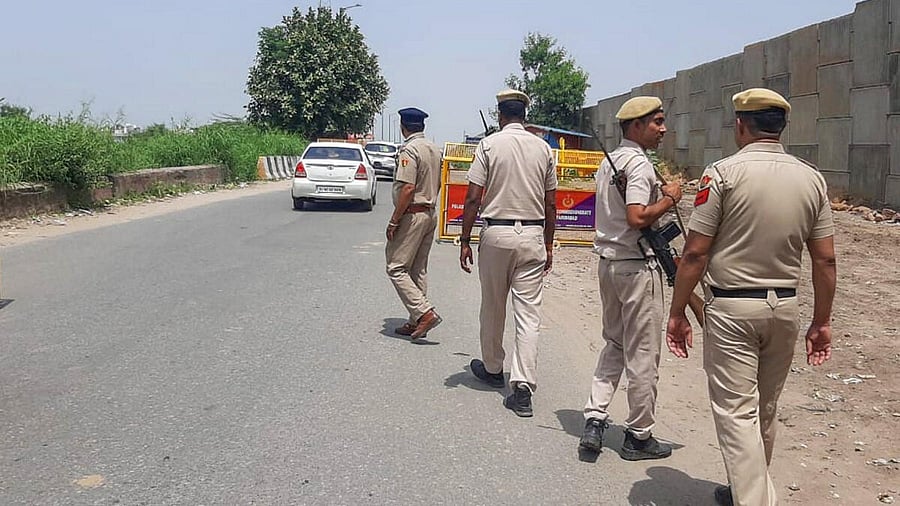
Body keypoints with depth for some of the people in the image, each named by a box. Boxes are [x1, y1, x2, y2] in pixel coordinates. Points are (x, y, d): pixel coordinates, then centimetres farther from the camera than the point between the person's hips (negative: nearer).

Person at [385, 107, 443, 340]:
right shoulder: (435, 149, 12)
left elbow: (408, 188, -22)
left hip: (412, 214, -9)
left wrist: (393, 221, -17)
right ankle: (416, 321, 16)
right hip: (431, 214, 9)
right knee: (419, 270, 13)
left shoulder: (409, 149, -15)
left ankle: (425, 313, -12)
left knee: (397, 268, -4)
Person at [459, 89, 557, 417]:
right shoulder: (543, 148, 5)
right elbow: (551, 205, 7)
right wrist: (548, 245, 16)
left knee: (492, 308, 14)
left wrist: (465, 240, -1)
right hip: (533, 235, 2)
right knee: (529, 314, 1)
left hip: (496, 233, -2)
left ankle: (492, 369, 31)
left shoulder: (489, 144, -4)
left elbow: (473, 199, -8)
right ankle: (523, 386, -5)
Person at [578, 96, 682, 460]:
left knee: (614, 344, 19)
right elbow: (637, 218, -27)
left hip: (608, 262, 9)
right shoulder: (639, 164, -16)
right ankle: (639, 436, 14)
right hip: (636, 266, -9)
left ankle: (594, 419, 12)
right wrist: (669, 199, -13)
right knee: (642, 355, 3)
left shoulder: (608, 162, 13)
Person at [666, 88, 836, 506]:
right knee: (764, 412, 19)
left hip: (731, 308, -5)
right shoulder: (812, 178, 3)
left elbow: (695, 253, -14)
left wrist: (677, 314, -6)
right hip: (785, 307, 6)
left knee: (737, 412, 0)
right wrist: (821, 322, 12)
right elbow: (825, 260, 4)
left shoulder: (724, 173, -11)